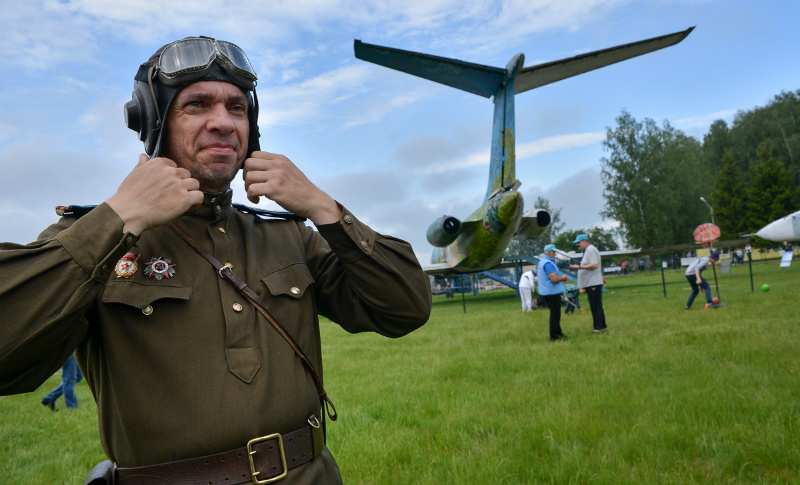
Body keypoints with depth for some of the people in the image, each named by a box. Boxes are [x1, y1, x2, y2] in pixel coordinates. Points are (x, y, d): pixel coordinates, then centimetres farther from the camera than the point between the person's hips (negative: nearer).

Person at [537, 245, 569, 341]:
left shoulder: (542, 261, 13)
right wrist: (562, 278, -8)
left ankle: (558, 333, 31)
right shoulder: (548, 263, -21)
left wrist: (560, 277, 11)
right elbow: (554, 279, -27)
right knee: (555, 315, -2)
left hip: (547, 292, 10)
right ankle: (554, 337, 4)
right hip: (552, 293, -10)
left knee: (555, 314, 20)